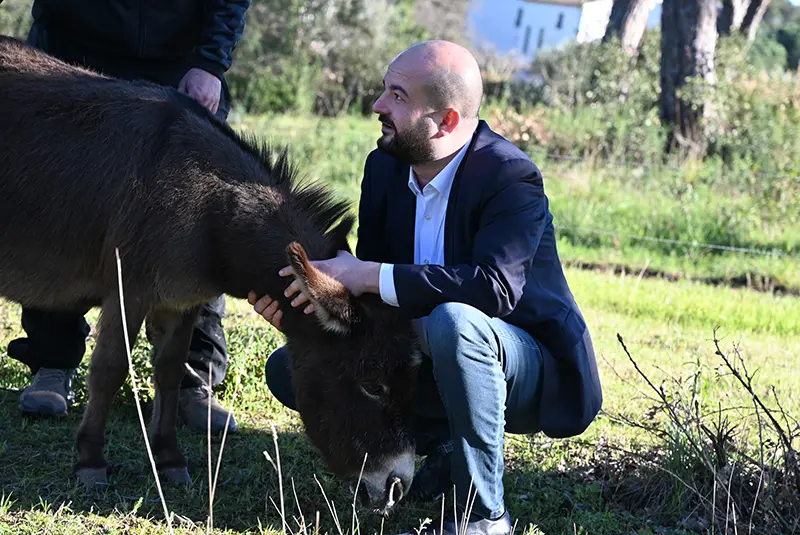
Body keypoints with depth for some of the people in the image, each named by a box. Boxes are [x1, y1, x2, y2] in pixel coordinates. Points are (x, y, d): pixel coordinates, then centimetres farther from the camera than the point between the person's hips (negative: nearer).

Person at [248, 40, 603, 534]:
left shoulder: (512, 178, -24)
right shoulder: (386, 166, -1)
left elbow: (496, 286, -38)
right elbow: (366, 269, 0)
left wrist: (371, 276, -38)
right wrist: (299, 303, -22)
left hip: (530, 368, -7)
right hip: (433, 358, 7)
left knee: (454, 321, -41)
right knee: (289, 368, -4)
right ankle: (441, 441, 4)